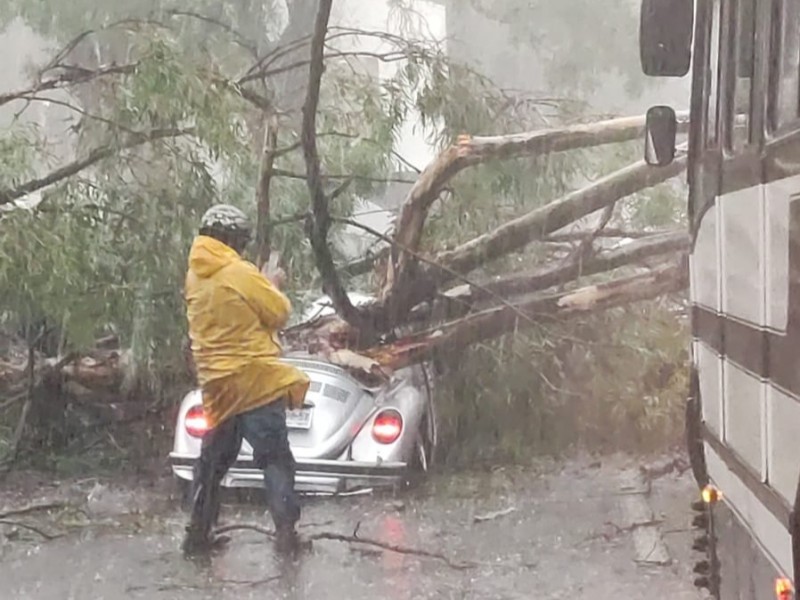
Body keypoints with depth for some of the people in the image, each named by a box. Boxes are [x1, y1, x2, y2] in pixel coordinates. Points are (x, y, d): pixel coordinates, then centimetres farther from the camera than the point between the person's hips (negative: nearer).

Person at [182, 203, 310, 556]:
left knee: (214, 457, 15)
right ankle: (286, 531, -7)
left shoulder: (195, 276, 8)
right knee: (275, 457, -2)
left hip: (217, 382, 7)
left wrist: (264, 285, 15)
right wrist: (274, 288, 11)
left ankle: (198, 534, 17)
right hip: (255, 378, -7)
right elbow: (279, 313, -7)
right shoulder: (239, 273, -15)